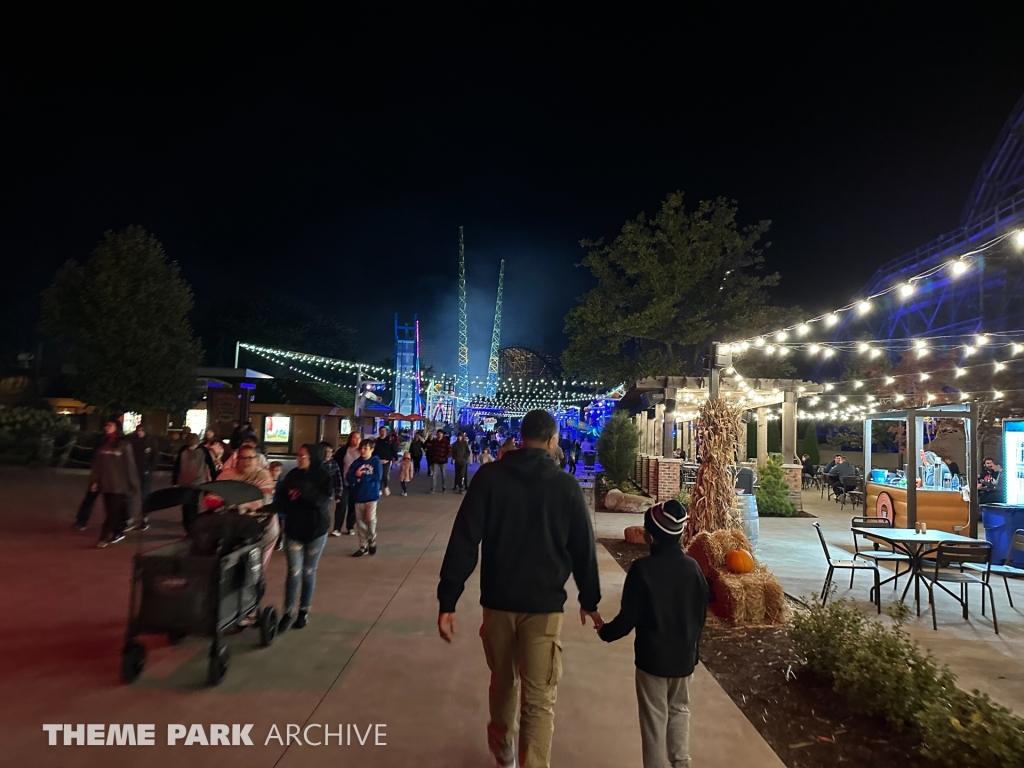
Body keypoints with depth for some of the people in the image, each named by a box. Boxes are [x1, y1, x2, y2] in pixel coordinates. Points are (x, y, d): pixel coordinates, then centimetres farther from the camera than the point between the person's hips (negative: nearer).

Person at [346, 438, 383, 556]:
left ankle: (372, 543, 17)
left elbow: (378, 476, -14)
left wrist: (362, 476, -12)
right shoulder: (357, 462, 2)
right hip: (359, 495, 3)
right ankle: (363, 546, 18)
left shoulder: (376, 461, -5)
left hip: (372, 495, -3)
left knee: (370, 519, -8)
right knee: (360, 521, 7)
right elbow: (349, 477, -2)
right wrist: (357, 478, -22)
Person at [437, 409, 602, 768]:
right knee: (539, 699, 7)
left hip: (497, 599, 2)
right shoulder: (566, 486, -5)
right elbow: (583, 548, 2)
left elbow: (463, 540, -11)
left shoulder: (490, 476, -6)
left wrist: (447, 599, -7)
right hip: (544, 604, -2)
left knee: (503, 680, 24)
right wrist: (589, 599, 15)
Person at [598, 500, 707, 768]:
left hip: (653, 656, -5)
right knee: (679, 709, 24)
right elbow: (701, 613, 4)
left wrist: (605, 632, 1)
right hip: (685, 655, 5)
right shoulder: (692, 566, -7)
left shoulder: (642, 568, -22)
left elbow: (629, 617, -17)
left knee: (654, 716, 10)